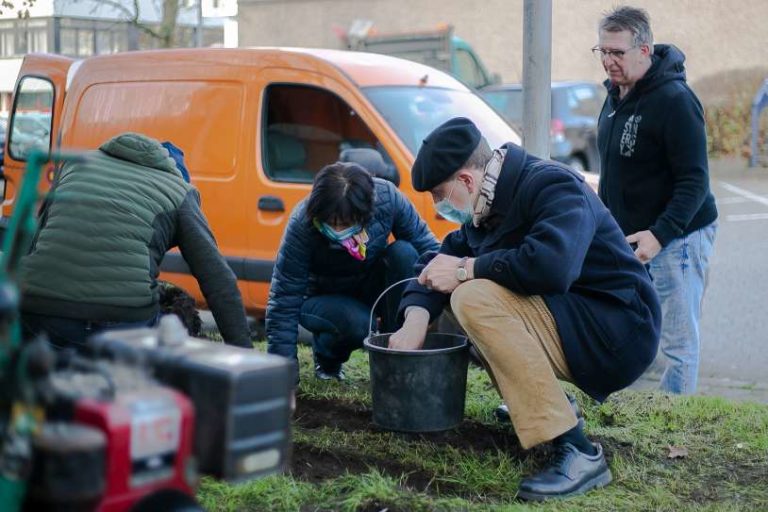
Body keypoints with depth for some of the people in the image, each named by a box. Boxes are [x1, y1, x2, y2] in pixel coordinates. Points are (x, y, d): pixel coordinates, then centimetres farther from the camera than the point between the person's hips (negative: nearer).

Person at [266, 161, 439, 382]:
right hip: (324, 298, -3)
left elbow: (427, 246, -19)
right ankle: (326, 357, 2)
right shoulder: (302, 225, -33)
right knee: (357, 323, -36)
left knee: (404, 253, -28)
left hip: (369, 287, 3)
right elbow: (283, 302, -29)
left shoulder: (387, 197, -27)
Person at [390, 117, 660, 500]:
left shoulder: (552, 185, -19)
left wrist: (466, 269, -24)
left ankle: (577, 454, -27)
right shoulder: (493, 202, 8)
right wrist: (416, 320, -7)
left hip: (617, 333, -10)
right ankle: (535, 404, 11)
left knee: (474, 298, -27)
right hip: (570, 321, 10)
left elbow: (550, 266, -37)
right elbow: (444, 259, 11)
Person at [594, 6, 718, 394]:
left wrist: (659, 234, -28)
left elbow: (694, 181, -20)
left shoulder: (674, 100, -17)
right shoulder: (615, 95, 10)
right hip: (626, 237, 8)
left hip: (676, 238, -8)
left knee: (678, 341, -5)